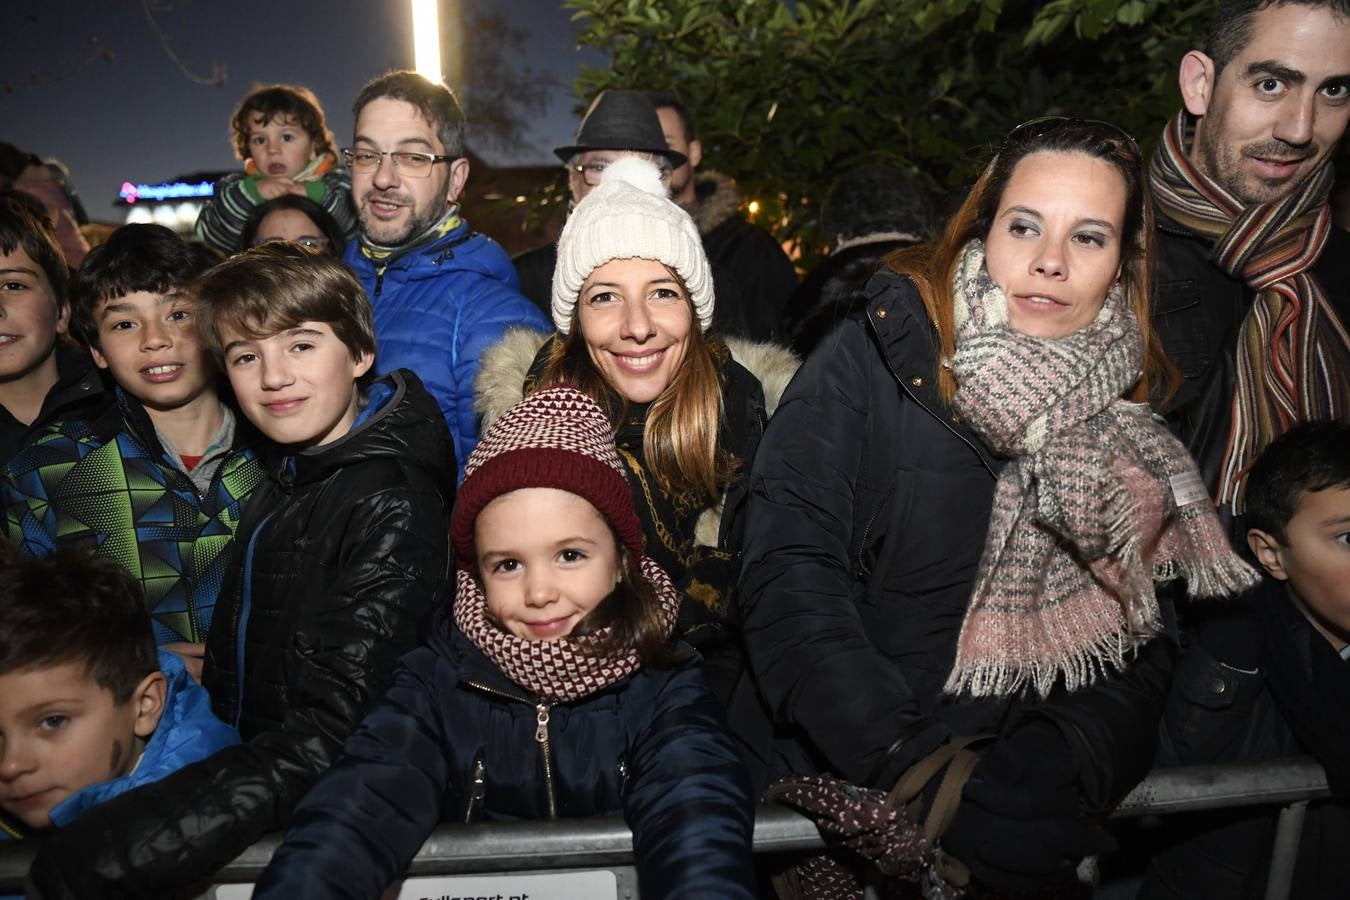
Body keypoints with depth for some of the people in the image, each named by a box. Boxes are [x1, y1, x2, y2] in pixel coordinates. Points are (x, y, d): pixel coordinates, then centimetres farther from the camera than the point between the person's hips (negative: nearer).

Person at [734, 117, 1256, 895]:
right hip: (830, 785, -2)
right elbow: (789, 577, -14)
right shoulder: (872, 362, -8)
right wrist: (906, 761, -20)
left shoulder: (1131, 415, 3)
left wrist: (1049, 776, -14)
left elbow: (1145, 645, 3)